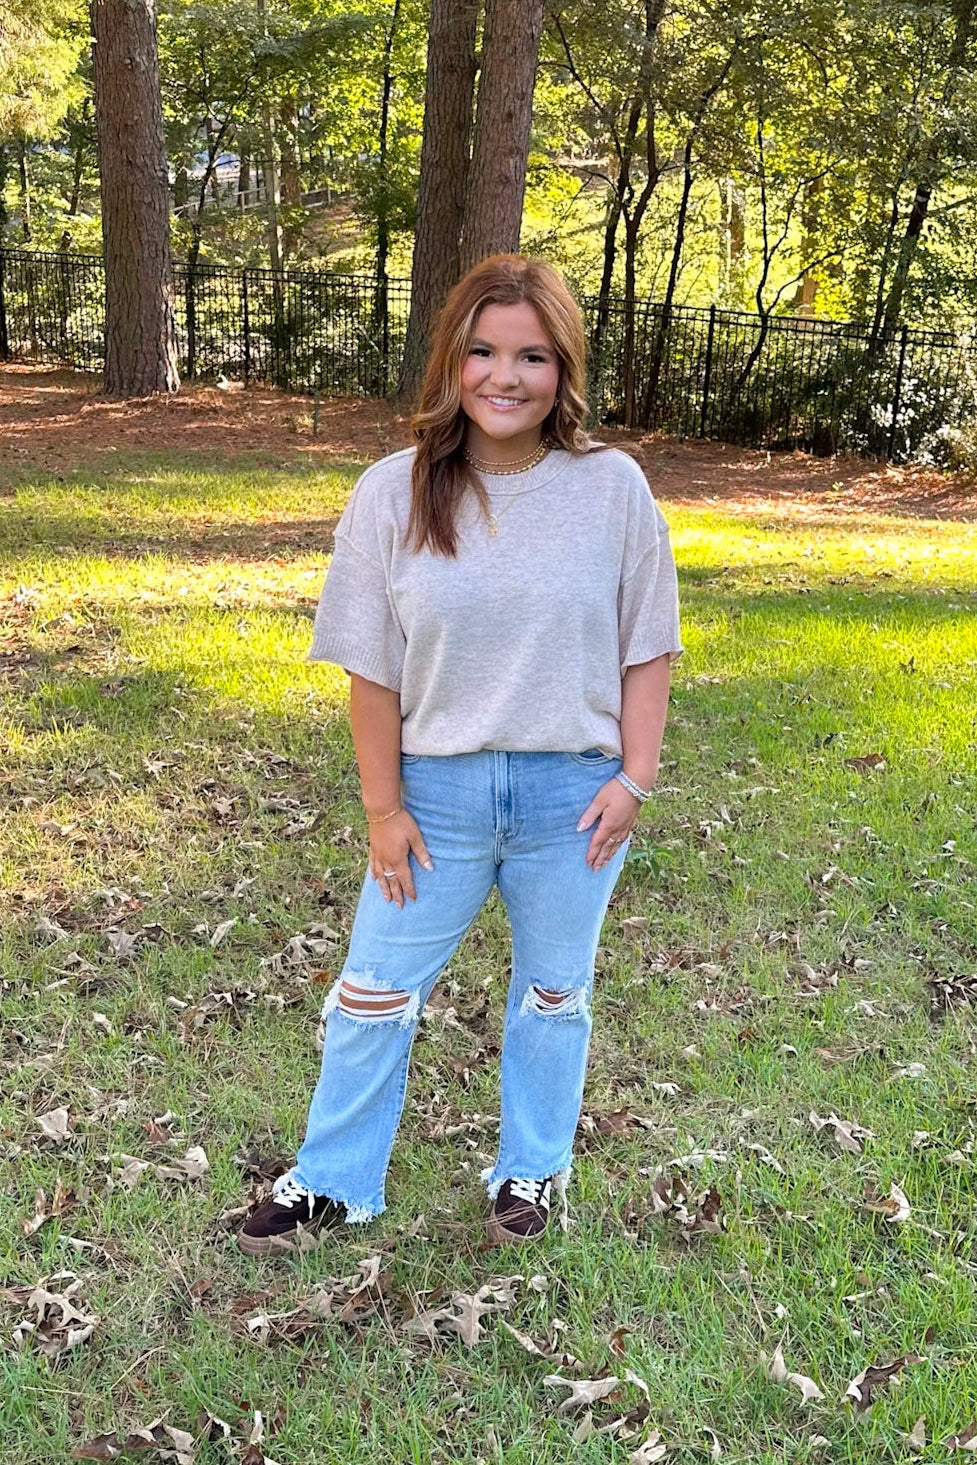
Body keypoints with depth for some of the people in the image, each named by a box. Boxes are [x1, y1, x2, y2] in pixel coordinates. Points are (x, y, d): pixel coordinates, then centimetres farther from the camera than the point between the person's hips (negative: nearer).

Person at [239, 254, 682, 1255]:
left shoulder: (612, 488, -8)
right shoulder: (394, 494, -8)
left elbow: (646, 647, -1)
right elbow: (372, 670, -5)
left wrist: (634, 777, -6)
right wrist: (383, 807, -5)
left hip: (575, 796, 0)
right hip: (438, 790, 0)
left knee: (555, 993, 18)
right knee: (375, 989, 12)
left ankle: (532, 1170, 42)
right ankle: (334, 1181, 34)